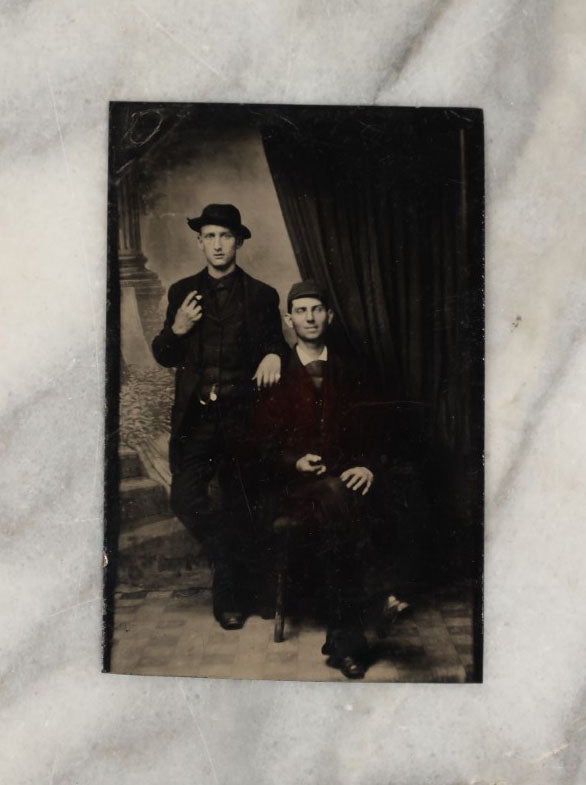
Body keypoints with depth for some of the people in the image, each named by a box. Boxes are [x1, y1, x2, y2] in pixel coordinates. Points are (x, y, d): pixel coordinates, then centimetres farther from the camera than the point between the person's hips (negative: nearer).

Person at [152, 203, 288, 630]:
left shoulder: (262, 296, 7)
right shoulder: (182, 292, 12)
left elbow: (276, 347, 11)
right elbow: (164, 357, 12)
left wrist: (274, 355, -14)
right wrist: (177, 329, -9)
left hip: (242, 418, -1)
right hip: (194, 418, 2)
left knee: (241, 507, 5)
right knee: (185, 498, -12)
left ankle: (232, 596, 25)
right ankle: (240, 561, 13)